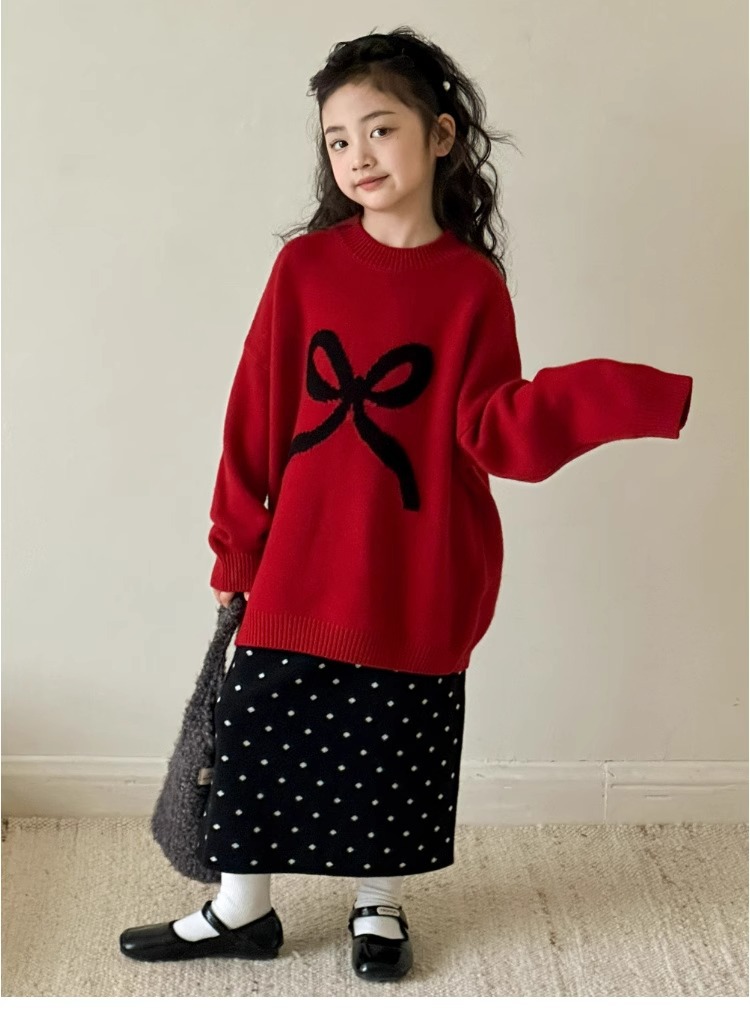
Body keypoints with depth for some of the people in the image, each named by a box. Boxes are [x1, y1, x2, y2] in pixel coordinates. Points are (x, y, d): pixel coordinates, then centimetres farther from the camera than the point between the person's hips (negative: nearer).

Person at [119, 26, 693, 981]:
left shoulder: (474, 285, -4)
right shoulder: (305, 265, -2)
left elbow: (496, 427, -8)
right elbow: (256, 414, 2)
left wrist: (616, 394, -22)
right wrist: (236, 546, 5)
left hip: (416, 580, -1)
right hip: (301, 569, 1)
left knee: (392, 750, 12)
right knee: (259, 734, 9)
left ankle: (378, 905, 36)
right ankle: (240, 910, 30)